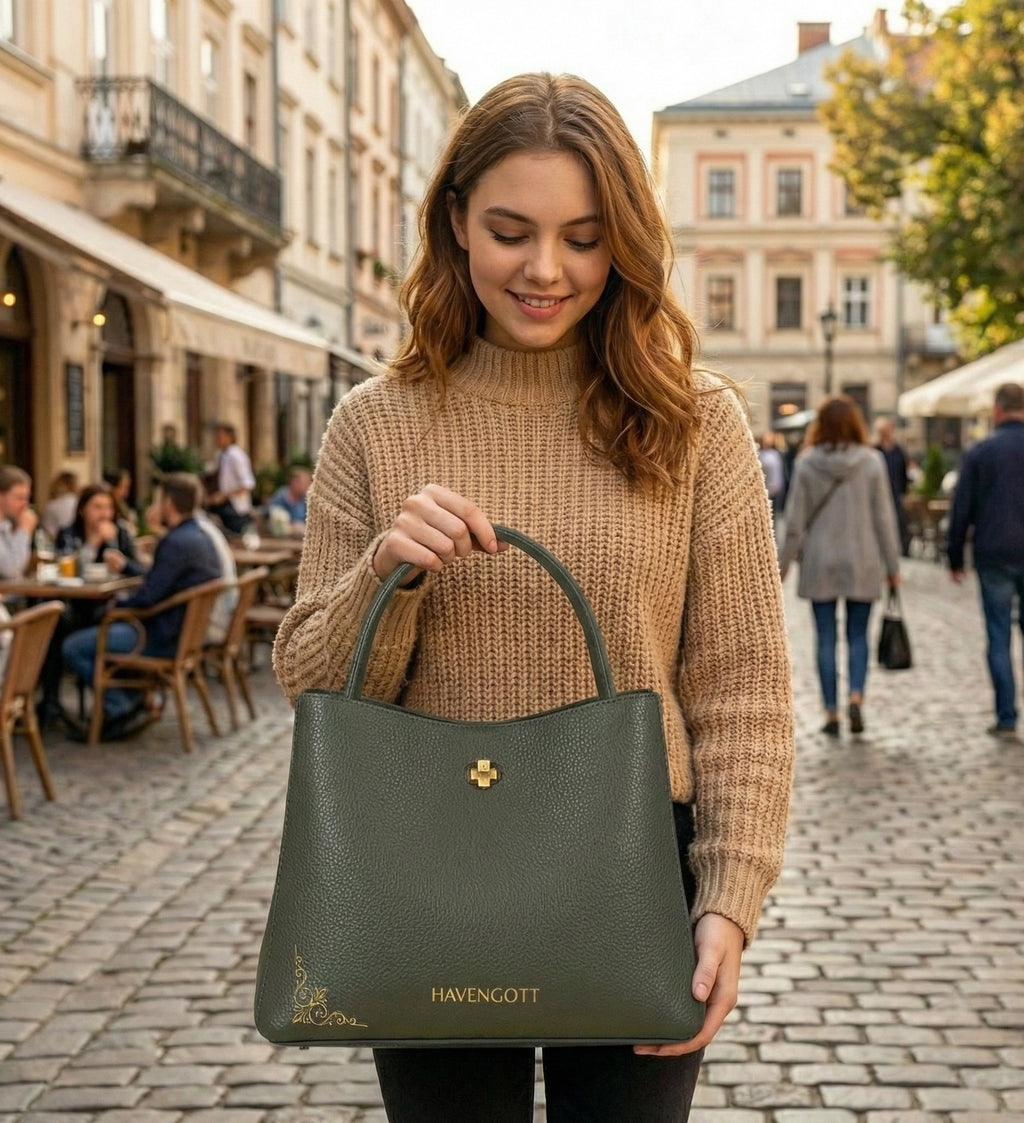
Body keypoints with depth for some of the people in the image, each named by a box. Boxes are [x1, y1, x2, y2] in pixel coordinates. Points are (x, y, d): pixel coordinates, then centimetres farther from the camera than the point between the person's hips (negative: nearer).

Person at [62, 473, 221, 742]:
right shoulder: (201, 539, 8)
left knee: (73, 647, -6)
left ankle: (122, 708, -1)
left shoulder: (175, 543, -23)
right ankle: (131, 701, 20)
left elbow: (147, 596, -23)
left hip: (164, 638, -10)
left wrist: (117, 606, -4)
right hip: (188, 628, 10)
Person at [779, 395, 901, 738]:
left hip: (819, 565, 0)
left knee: (826, 639, 6)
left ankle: (832, 713, 7)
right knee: (857, 635, 11)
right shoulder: (871, 462, -4)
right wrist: (892, 565, 6)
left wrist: (783, 564, 5)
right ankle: (856, 698, -8)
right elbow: (884, 518, -1)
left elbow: (795, 520, -3)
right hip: (861, 563, 0)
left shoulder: (806, 463, -5)